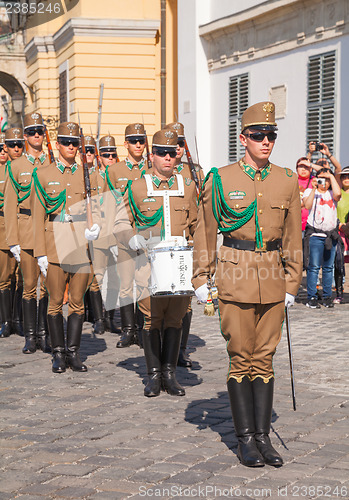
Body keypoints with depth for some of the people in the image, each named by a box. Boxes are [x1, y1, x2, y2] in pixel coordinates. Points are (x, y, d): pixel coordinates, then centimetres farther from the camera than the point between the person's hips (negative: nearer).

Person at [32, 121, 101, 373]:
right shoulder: (43, 175, 4)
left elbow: (95, 208, 7)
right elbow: (39, 215, 2)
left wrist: (96, 227, -16)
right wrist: (40, 252, -4)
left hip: (82, 244, 2)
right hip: (56, 245, -2)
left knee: (78, 301, 6)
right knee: (56, 302, 1)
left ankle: (73, 352, 15)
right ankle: (58, 353, 11)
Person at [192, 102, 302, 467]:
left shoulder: (286, 181, 6)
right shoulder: (220, 179, -1)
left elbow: (292, 236, 11)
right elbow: (205, 231, 4)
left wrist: (292, 283, 9)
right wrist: (201, 279, 2)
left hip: (272, 278, 3)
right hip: (236, 275, -2)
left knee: (264, 358, 7)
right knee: (241, 358, 1)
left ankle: (263, 436, 15)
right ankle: (245, 439, 10)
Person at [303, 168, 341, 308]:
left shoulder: (332, 194, 15)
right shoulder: (309, 191, 10)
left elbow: (338, 194, -9)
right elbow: (307, 205, -8)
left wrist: (331, 177, -2)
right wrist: (314, 189, -11)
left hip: (331, 235, 3)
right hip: (315, 234, -3)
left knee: (328, 267, 5)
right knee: (314, 266, -8)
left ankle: (327, 296, 13)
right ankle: (312, 297, -4)